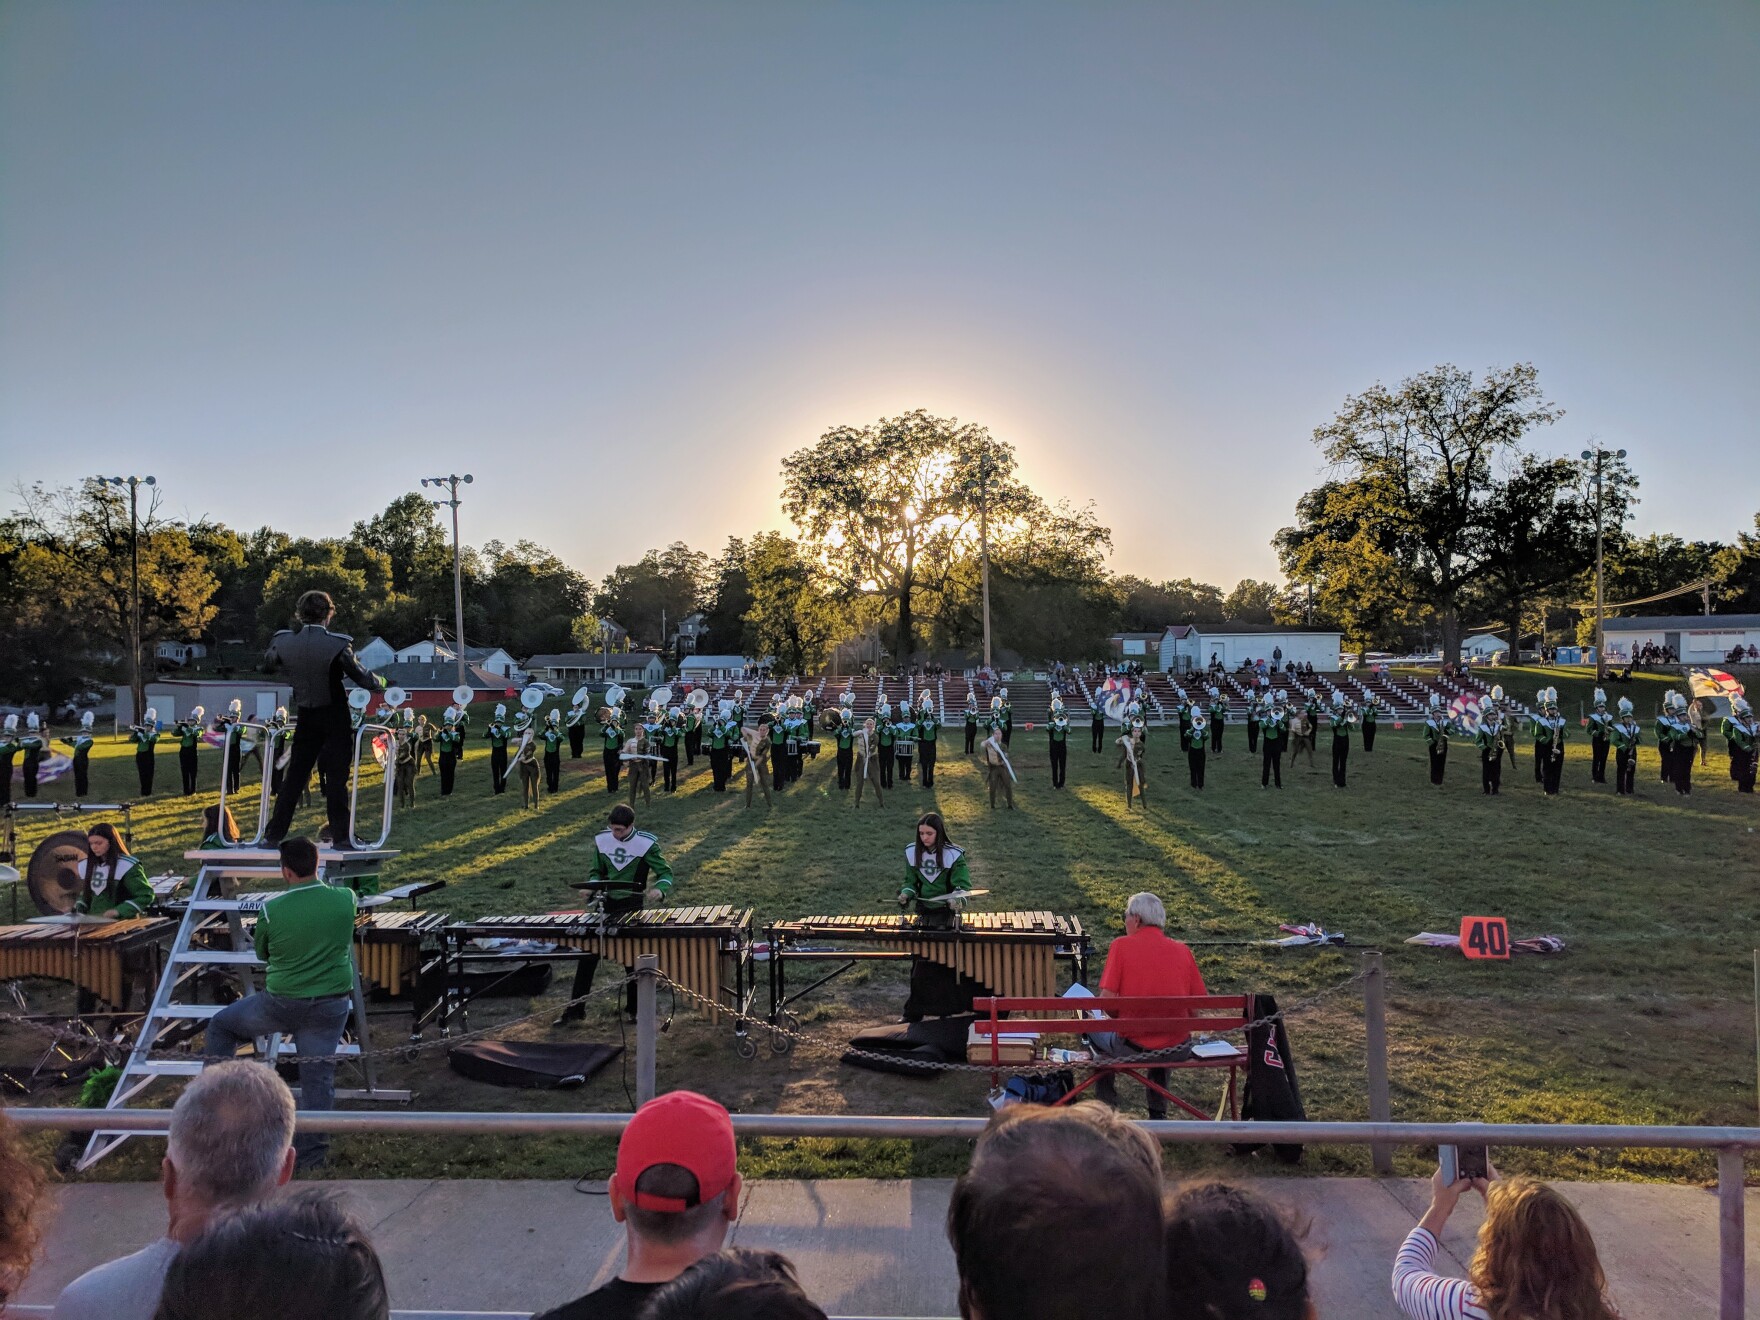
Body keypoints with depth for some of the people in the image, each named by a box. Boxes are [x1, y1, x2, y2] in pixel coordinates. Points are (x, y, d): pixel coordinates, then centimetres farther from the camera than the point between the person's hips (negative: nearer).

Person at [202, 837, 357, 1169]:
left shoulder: (271, 909, -13)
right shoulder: (346, 899, -9)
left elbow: (262, 953, 6)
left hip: (281, 1002, -1)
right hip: (331, 1007, 2)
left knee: (221, 1025, 25)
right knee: (318, 1077, 9)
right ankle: (312, 1155, 15)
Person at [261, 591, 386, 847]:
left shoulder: (282, 642, -6)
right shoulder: (338, 644, -19)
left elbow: (269, 661, 16)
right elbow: (360, 676, -10)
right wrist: (379, 685, 10)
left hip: (305, 719, 4)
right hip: (336, 720, -4)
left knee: (294, 776, 13)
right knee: (336, 778, 1)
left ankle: (274, 834, 16)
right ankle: (340, 836, 3)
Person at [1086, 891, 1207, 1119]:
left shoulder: (1122, 945, -8)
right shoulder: (1182, 950, 2)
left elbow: (1105, 1001, -12)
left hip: (1131, 1047, -3)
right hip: (1177, 1051, 4)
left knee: (1095, 1029, 28)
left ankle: (1107, 1104, 32)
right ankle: (1158, 1112, 40)